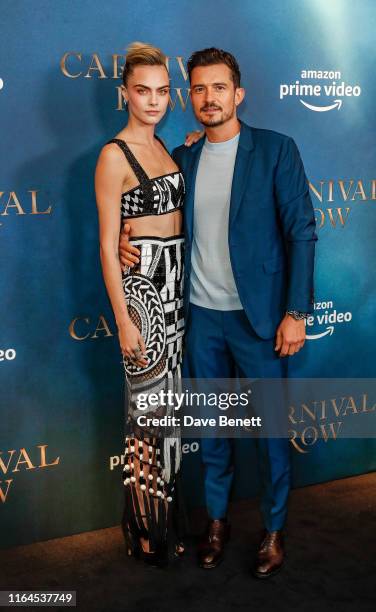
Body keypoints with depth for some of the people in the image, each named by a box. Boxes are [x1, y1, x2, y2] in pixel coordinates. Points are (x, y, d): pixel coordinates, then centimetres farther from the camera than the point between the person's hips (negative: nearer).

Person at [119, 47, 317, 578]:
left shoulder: (276, 150, -5)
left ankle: (274, 529, 26)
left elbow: (301, 233, -7)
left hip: (259, 316, -4)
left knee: (271, 427, 7)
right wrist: (126, 236, -3)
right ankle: (217, 519, 32)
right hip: (201, 316, 4)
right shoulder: (182, 159, 7)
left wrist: (296, 312, -13)